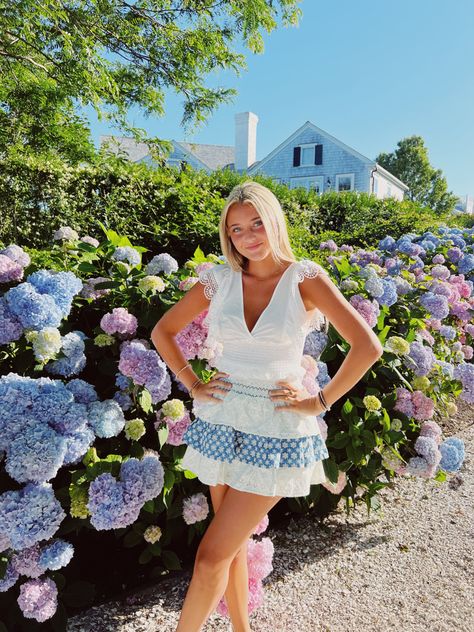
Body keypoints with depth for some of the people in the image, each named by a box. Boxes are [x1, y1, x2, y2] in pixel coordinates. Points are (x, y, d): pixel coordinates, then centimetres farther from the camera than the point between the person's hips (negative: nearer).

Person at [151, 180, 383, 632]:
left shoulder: (304, 277, -9)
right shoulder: (218, 279, 0)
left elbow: (367, 346, -13)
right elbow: (162, 332, 10)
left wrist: (319, 402, -12)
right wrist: (192, 385, 2)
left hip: (277, 431, -4)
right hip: (222, 421, 4)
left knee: (212, 556, -1)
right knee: (234, 545, 19)